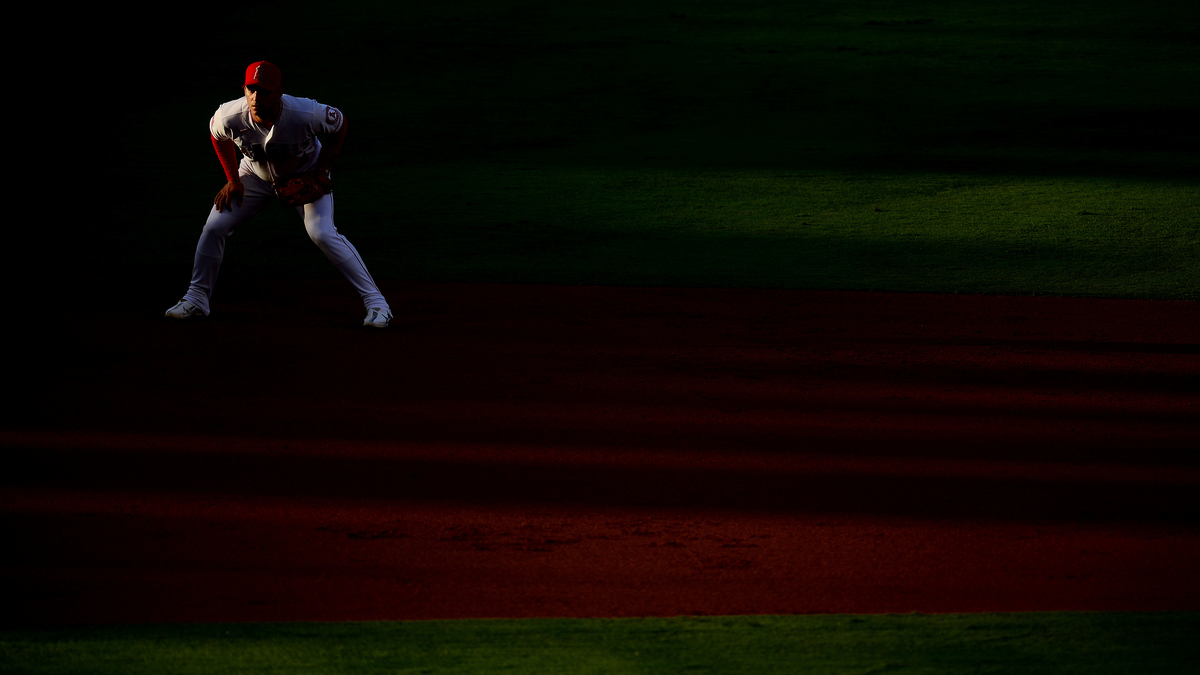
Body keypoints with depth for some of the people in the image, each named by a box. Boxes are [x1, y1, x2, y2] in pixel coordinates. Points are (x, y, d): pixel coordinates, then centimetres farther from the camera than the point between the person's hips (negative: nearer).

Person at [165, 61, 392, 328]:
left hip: (305, 177, -3)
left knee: (322, 233, -21)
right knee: (214, 226, -4)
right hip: (255, 176, 3)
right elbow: (218, 133, -2)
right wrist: (233, 180, -3)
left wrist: (321, 172, -17)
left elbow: (339, 124, -15)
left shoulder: (306, 113, -37)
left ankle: (375, 301, -15)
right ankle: (197, 298, 17)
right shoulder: (229, 117, -29)